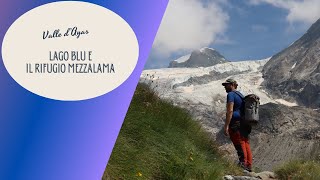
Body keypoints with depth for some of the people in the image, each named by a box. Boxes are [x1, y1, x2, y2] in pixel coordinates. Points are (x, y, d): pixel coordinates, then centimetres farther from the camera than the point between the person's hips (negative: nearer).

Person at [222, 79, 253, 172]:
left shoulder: (231, 94, -8)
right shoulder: (240, 95, 21)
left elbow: (230, 111, -18)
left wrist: (226, 126, -20)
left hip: (236, 123, -9)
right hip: (244, 124, 9)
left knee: (240, 144, -9)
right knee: (246, 144, 9)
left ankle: (243, 164, -10)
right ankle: (249, 166, 13)